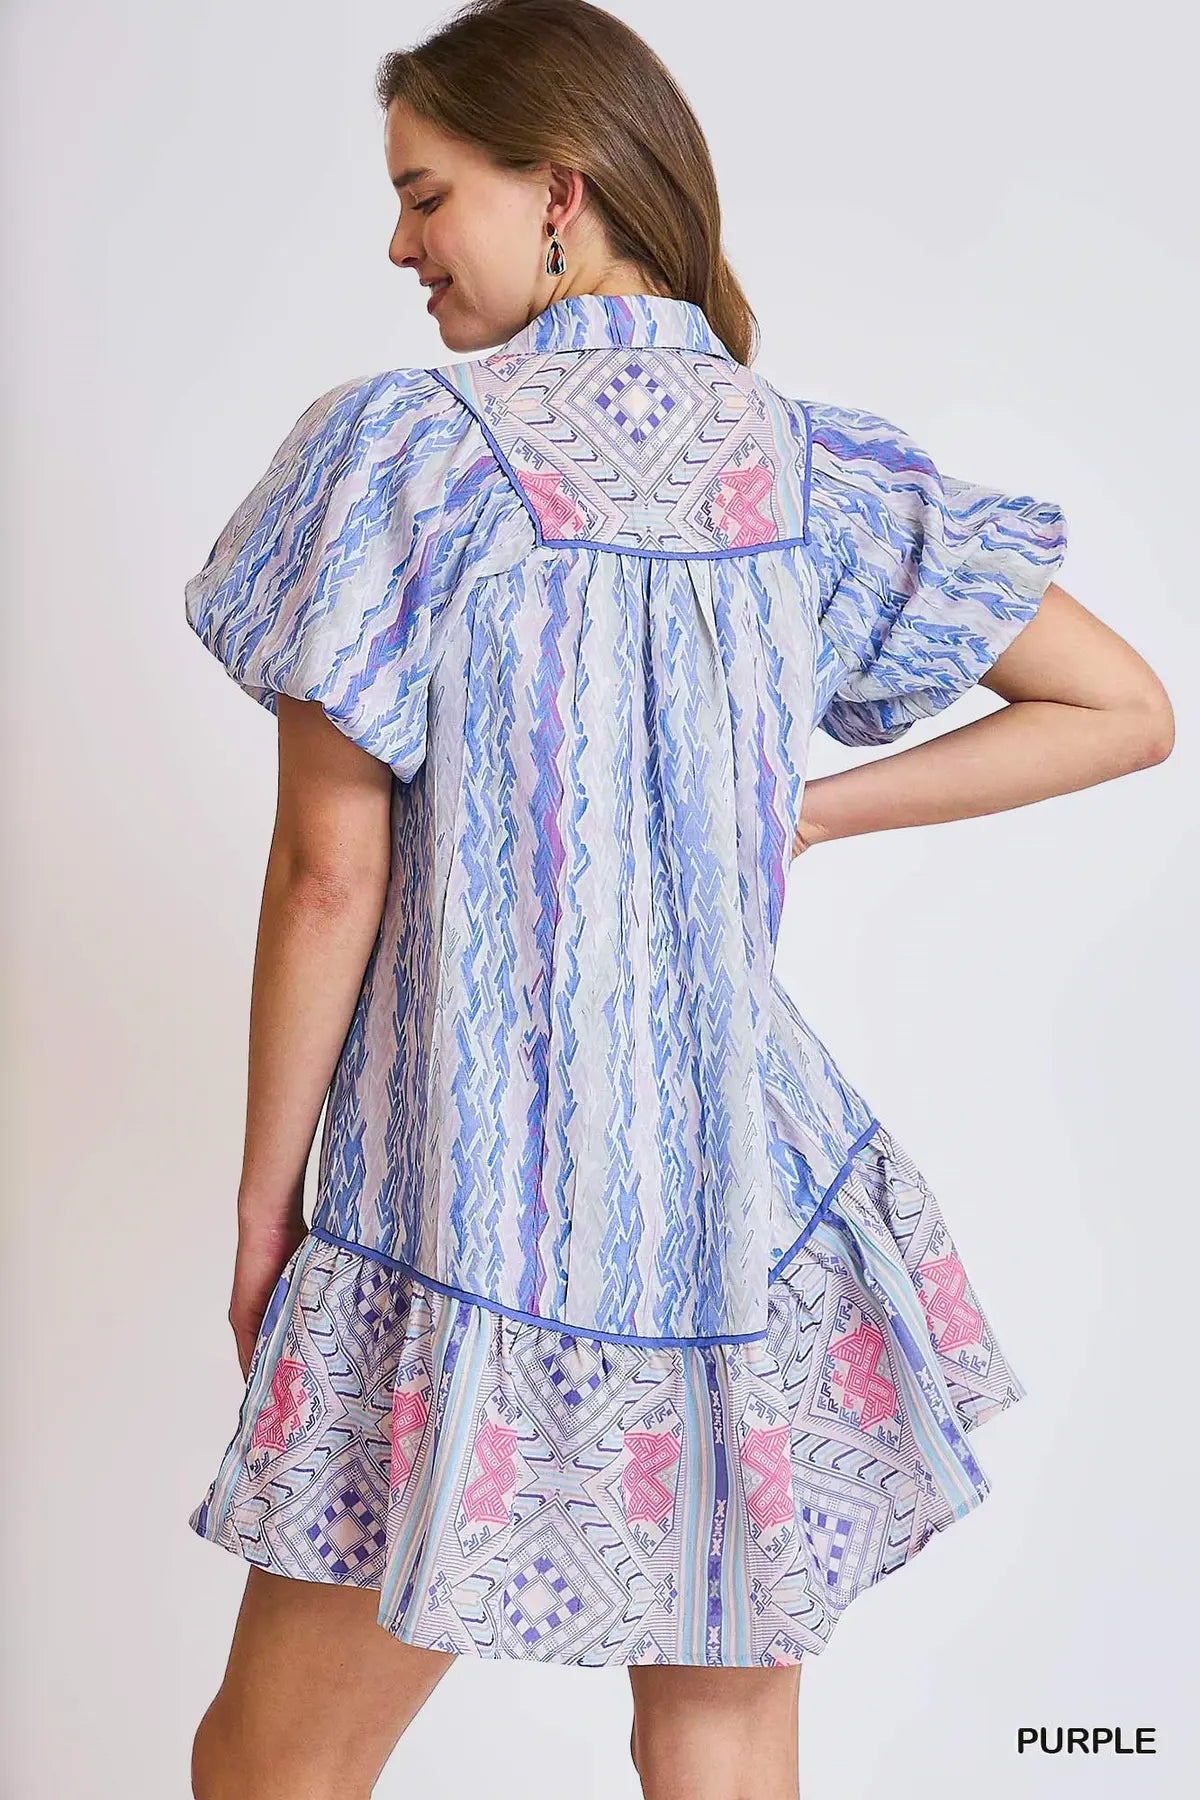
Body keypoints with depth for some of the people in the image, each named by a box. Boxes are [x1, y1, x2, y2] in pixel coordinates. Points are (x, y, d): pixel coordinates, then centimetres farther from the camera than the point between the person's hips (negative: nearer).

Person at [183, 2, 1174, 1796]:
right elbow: (1124, 710, 8)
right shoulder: (821, 470, 3)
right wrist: (799, 818, 8)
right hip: (762, 1226, 5)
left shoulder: (401, 449, -11)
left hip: (474, 1232, -4)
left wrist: (264, 1203, 0)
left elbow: (331, 873, -11)